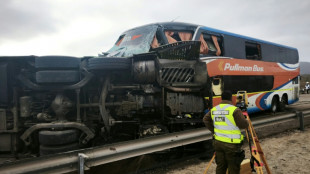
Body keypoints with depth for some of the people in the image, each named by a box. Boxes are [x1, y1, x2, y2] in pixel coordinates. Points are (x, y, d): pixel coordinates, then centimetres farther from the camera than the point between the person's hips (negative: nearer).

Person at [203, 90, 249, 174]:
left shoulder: (214, 109, 5)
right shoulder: (234, 110, -15)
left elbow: (206, 119, 13)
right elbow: (244, 125, -13)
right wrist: (246, 121, 8)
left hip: (218, 142, 6)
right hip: (231, 144, -6)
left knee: (220, 166, 17)